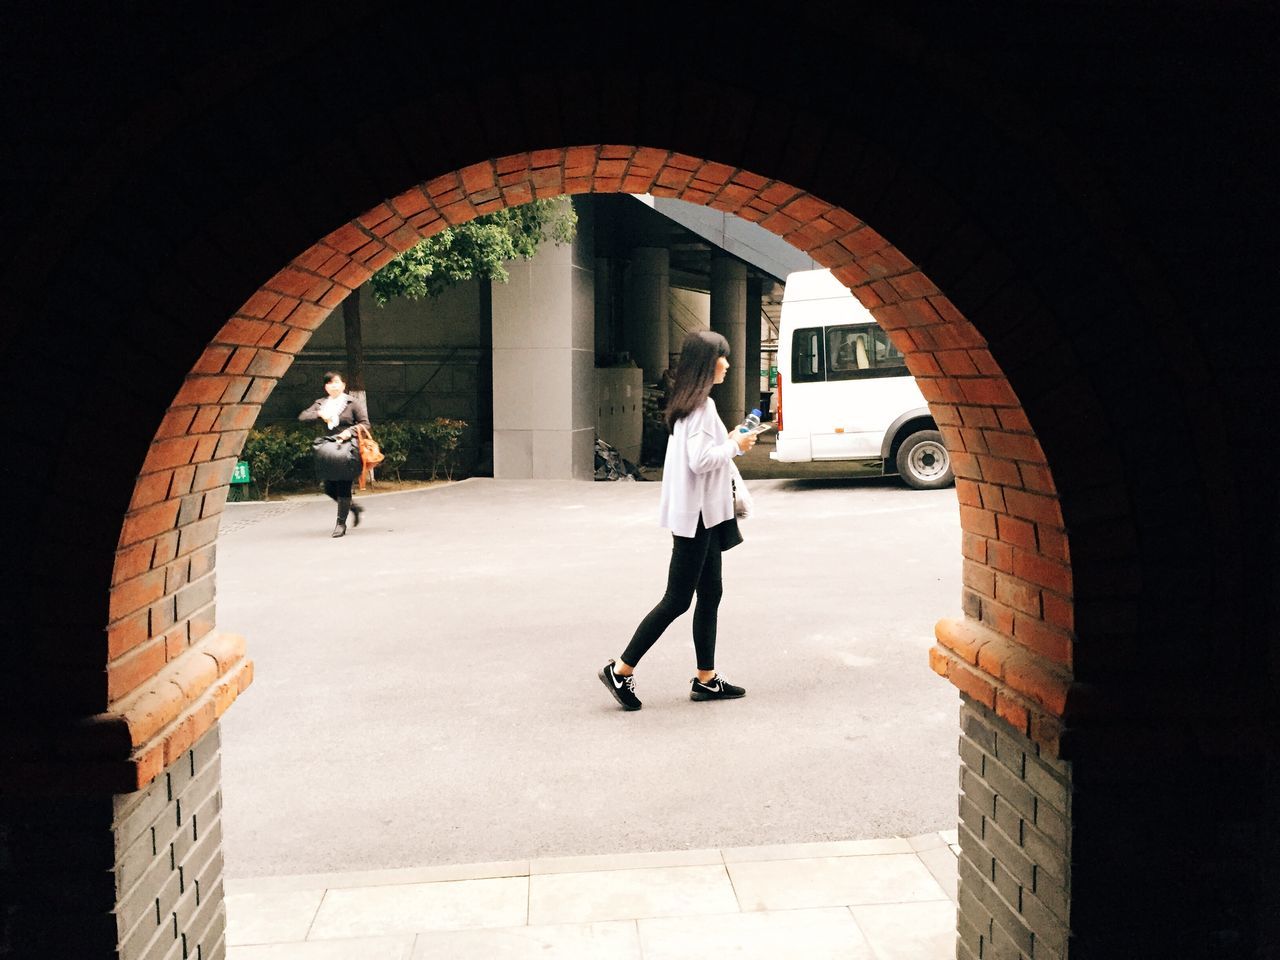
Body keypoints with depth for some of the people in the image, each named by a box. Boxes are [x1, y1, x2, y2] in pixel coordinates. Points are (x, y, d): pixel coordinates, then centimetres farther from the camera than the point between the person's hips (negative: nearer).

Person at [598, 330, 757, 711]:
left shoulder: (689, 402, 13)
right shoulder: (701, 405, -18)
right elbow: (699, 461, -25)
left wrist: (729, 443, 10)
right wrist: (735, 445, -12)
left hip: (702, 514, 10)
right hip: (695, 515, -10)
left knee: (710, 594, 13)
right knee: (677, 600, -3)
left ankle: (706, 679, 20)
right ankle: (621, 669, 4)